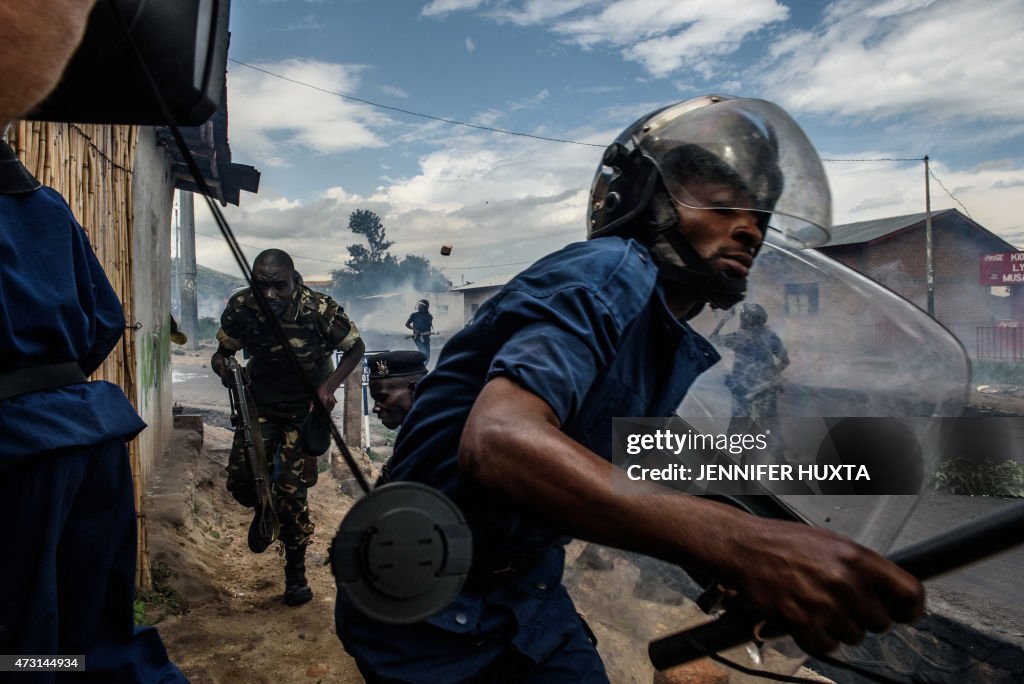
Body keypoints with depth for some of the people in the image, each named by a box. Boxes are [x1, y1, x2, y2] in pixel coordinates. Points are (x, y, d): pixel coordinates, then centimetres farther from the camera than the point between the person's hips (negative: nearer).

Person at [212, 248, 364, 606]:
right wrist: (226, 369, -27)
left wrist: (329, 387, -24)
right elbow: (222, 352, -3)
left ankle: (296, 573, 17)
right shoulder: (240, 307, -20)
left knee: (292, 490, -5)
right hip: (260, 403, 3)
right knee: (241, 477, -10)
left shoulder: (320, 309, -27)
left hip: (306, 407, -2)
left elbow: (355, 348, -11)